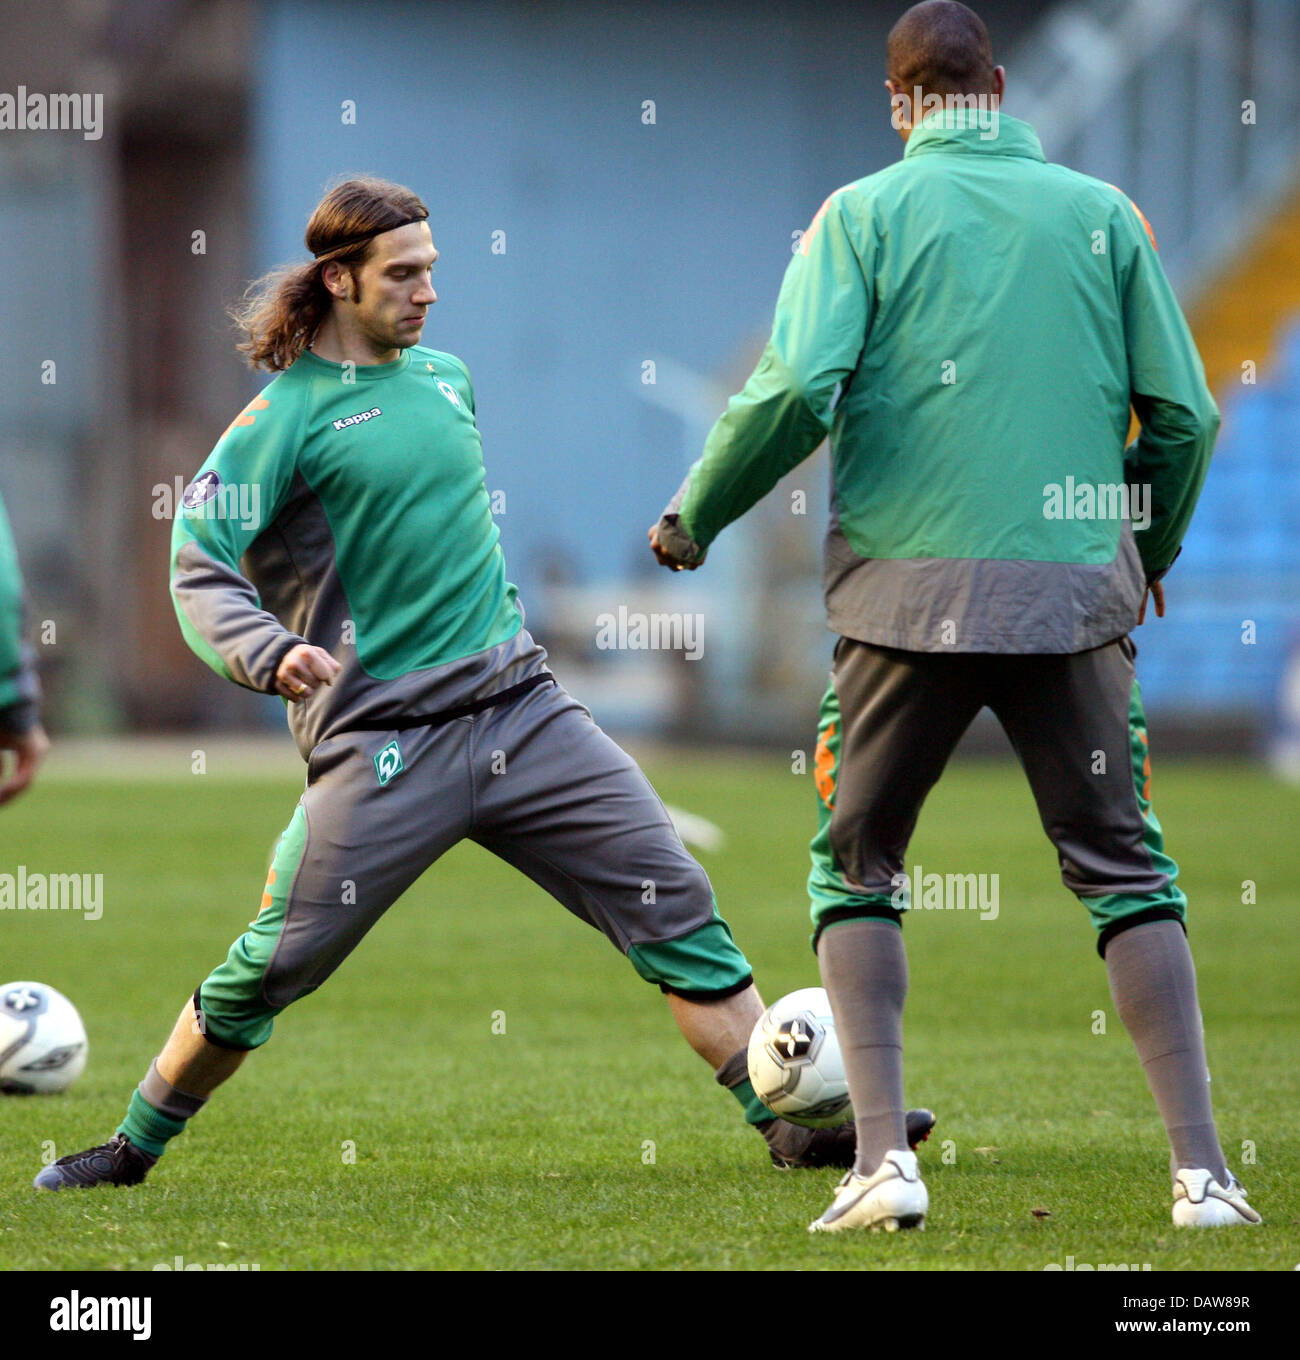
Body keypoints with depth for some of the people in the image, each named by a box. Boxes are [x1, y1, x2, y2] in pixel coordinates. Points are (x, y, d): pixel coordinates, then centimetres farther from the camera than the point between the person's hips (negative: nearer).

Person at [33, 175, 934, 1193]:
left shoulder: (446, 375, 14)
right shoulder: (286, 416, -6)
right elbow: (201, 572, -12)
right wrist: (273, 655, -29)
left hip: (520, 708, 6)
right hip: (382, 740, -6)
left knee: (675, 904, -2)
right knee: (274, 966, -6)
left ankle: (792, 1121, 1)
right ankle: (134, 1148, 13)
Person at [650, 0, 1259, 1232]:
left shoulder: (865, 214, 2)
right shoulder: (1101, 215, 8)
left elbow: (797, 389, -10)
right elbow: (1182, 413, 7)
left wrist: (694, 517, 5)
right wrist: (1150, 550, 25)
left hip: (909, 588, -1)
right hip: (1075, 581, 1)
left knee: (855, 867, 12)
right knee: (1124, 868, 8)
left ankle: (883, 1159, 0)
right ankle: (1200, 1168, -1)